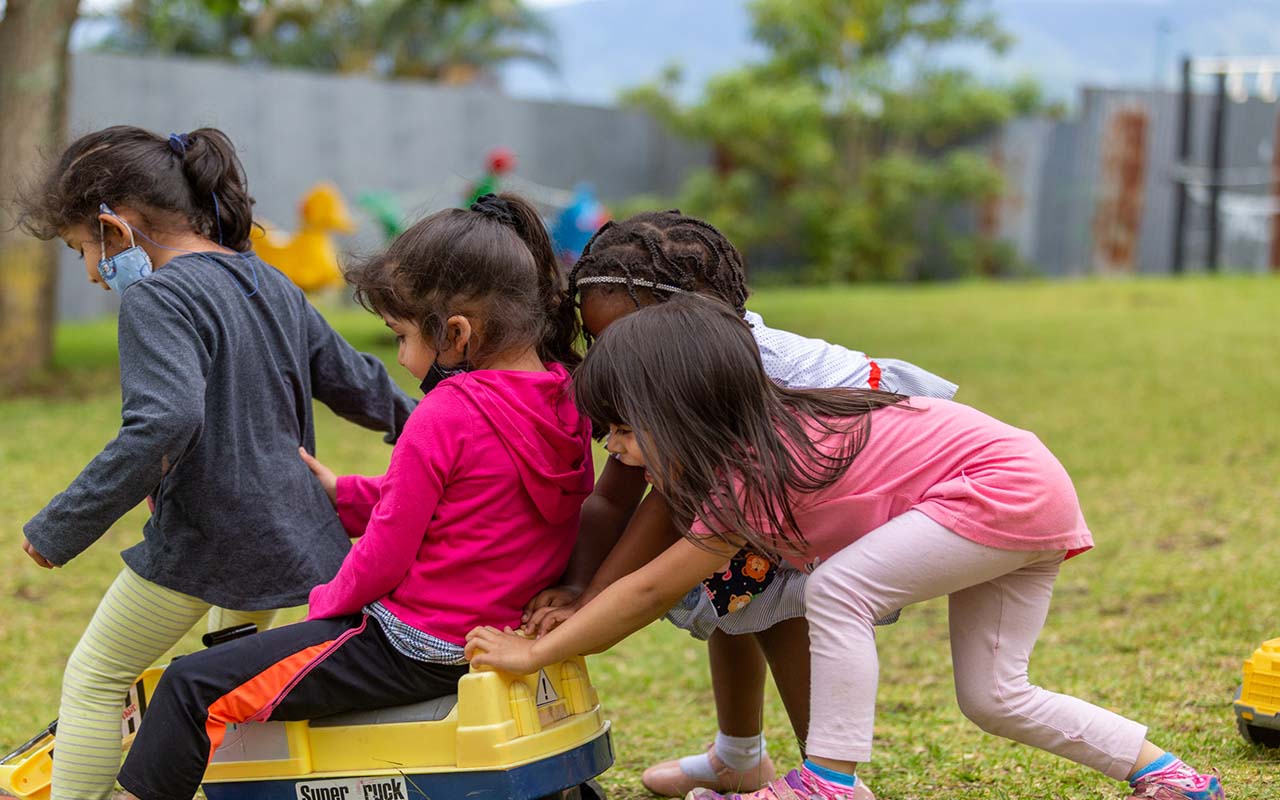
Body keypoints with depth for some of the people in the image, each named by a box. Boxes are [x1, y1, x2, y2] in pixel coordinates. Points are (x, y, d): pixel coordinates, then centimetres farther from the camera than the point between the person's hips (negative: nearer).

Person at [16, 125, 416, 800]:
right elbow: (355, 380, 20)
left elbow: (164, 423, -31)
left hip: (205, 533, -9)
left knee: (94, 678, 4)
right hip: (292, 534, 9)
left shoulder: (157, 297, -16)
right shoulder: (273, 286, 11)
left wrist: (60, 527, -27)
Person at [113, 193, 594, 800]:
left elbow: (385, 557, -17)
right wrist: (342, 495, 14)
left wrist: (326, 602, 2)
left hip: (419, 648, -10)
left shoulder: (443, 418, -22)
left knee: (192, 686, -4)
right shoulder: (567, 402, 3)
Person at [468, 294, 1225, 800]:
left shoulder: (757, 474, -24)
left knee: (837, 587, -20)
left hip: (1006, 485, -10)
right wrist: (572, 610, 2)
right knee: (995, 698, 11)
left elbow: (652, 589, -20)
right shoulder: (758, 443, 2)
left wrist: (536, 653, -14)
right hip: (1025, 497, 10)